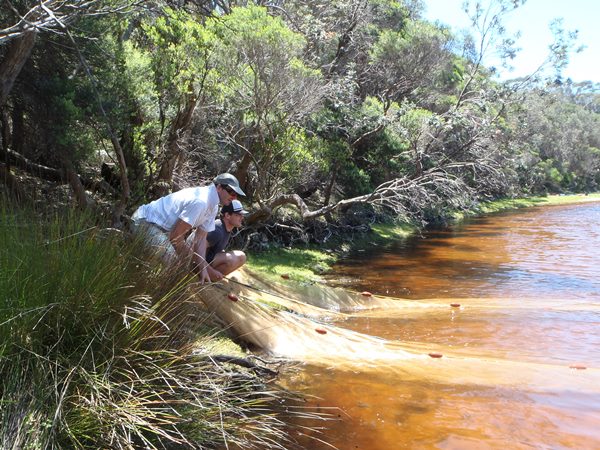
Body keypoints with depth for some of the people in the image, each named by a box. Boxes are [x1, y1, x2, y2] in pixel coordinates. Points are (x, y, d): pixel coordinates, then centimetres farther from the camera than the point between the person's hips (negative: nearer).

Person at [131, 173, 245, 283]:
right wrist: (189, 259, -11)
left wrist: (203, 268, -5)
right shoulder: (200, 201, -28)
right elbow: (176, 236, -25)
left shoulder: (213, 207, 4)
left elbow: (201, 238, 4)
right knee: (171, 259, -25)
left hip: (163, 226, 10)